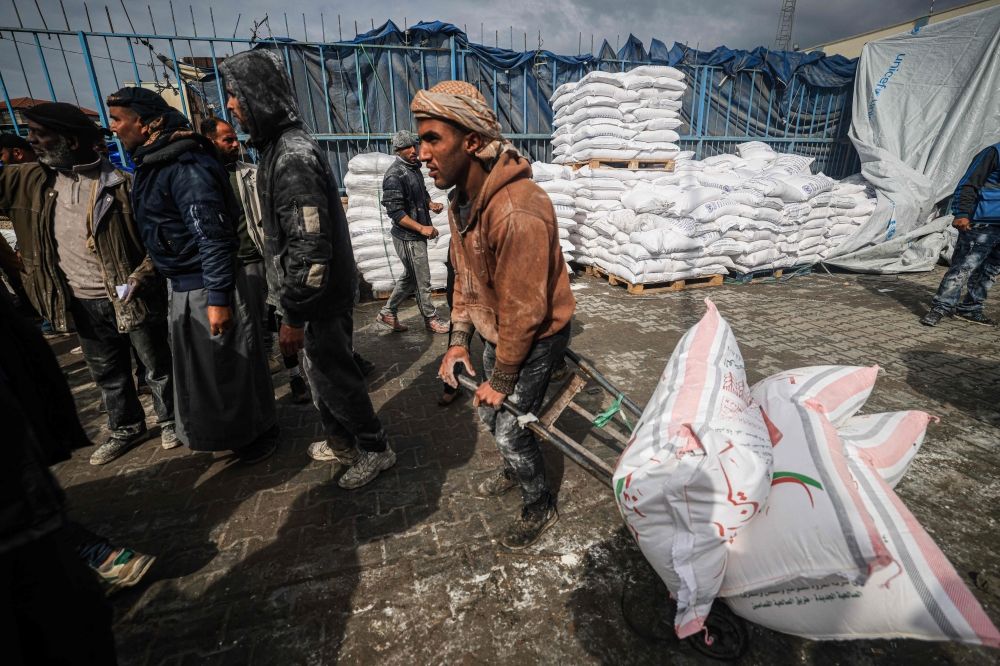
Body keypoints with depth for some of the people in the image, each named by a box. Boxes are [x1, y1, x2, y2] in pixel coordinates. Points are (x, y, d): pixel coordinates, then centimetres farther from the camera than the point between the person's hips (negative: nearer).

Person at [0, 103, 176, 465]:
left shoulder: (121, 184, -13)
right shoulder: (31, 180, 3)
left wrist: (140, 275, -18)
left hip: (129, 297, -6)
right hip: (82, 303, 6)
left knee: (156, 365, 9)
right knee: (107, 373, 18)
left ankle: (170, 420, 29)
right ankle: (127, 428, 35)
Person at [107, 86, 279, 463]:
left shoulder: (187, 166, -18)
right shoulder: (153, 164, 13)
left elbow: (212, 237, -23)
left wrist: (218, 299, -24)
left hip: (207, 286, -10)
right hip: (183, 286, 10)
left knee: (231, 363, 2)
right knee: (200, 364, 18)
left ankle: (258, 432, 21)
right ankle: (227, 430, 35)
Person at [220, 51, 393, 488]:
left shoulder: (292, 157, -21)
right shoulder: (282, 146, 13)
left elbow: (309, 247, -27)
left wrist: (293, 316, -21)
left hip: (324, 297, -10)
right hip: (320, 291, 10)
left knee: (333, 375, 3)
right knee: (321, 369, 20)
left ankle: (374, 449, 23)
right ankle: (339, 441, 39)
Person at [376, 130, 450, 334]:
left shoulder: (414, 168, 11)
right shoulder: (394, 176, -16)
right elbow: (395, 212, -20)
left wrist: (431, 204, 2)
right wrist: (422, 228, -24)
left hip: (417, 235, 9)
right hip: (408, 237, -9)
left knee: (410, 277, 17)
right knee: (422, 280, 1)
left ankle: (387, 313, 29)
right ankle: (431, 319, 17)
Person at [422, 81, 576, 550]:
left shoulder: (516, 212, -33)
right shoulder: (462, 200, 0)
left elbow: (524, 310, -28)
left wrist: (501, 379, -17)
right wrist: (458, 339, 2)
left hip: (535, 337, -8)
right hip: (496, 330, 9)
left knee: (510, 429, 2)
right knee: (488, 413, 22)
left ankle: (539, 507, 31)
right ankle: (514, 471, 52)